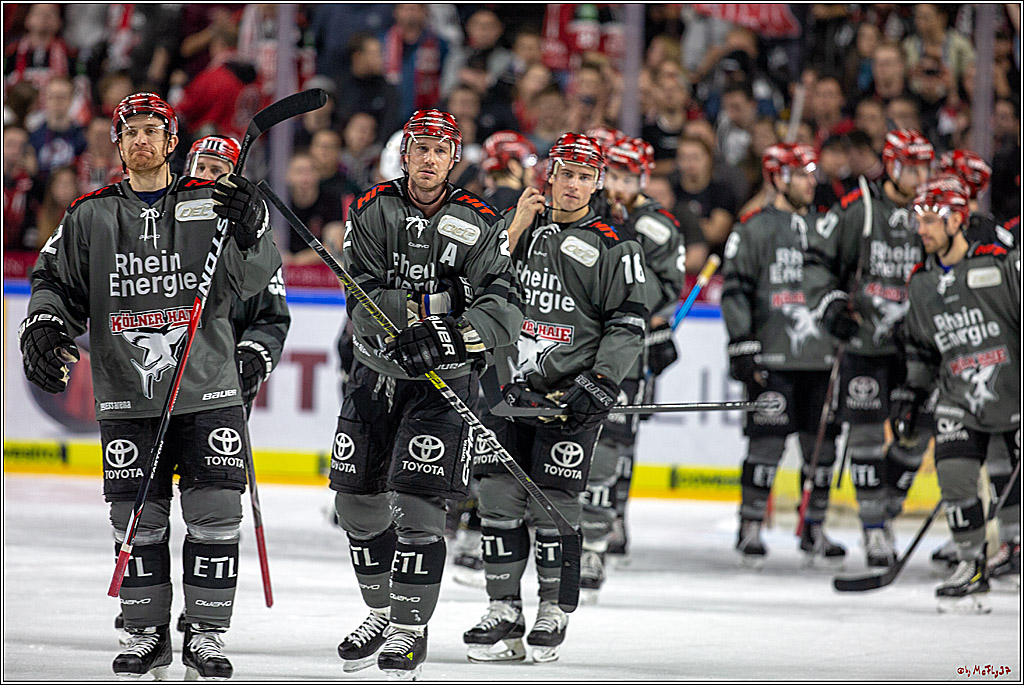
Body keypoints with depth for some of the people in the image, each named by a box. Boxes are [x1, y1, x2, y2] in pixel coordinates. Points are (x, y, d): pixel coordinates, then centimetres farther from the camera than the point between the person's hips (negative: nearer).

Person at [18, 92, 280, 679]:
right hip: (127, 398, 1)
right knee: (138, 522, 2)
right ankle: (147, 636, 14)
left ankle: (207, 636, 7)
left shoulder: (211, 203, 4)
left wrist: (251, 228, -26)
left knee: (215, 519, -3)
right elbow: (57, 282, 12)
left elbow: (253, 279, -6)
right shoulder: (91, 217, 9)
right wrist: (44, 328, -8)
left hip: (208, 392, -1)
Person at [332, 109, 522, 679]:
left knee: (415, 502, -14)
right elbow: (362, 300, -13)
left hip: (443, 381, -4)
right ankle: (383, 611, 29)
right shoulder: (373, 212, -2)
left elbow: (503, 309, -18)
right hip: (376, 374, 4)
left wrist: (451, 338, -33)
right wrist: (427, 304, -26)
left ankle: (411, 627, -3)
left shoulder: (479, 226, -7)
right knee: (358, 500, 10)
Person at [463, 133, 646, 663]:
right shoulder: (519, 225, 12)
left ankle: (552, 610, 9)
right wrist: (514, 231, -3)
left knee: (553, 501, -5)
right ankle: (503, 614, 8)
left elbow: (629, 325, -2)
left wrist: (601, 381, -14)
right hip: (508, 386, 4)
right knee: (499, 496, 1)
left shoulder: (614, 246, 0)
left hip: (571, 393, -4)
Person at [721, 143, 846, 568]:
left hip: (822, 357, 5)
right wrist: (743, 347, -10)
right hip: (773, 358, -5)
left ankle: (814, 530, 15)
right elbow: (734, 291, -3)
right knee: (767, 441, -8)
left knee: (821, 445, 5)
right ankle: (750, 528, 1)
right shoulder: (754, 230, 0)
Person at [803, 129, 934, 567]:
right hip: (864, 341, -3)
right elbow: (815, 260, 1)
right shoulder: (856, 210, -5)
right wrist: (830, 305, -11)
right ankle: (874, 526, 1)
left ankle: (886, 509, 21)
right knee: (866, 432, -5)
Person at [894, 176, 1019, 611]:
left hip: (1015, 393, -4)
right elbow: (921, 348, 20)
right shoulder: (921, 283, 10)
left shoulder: (1001, 264, -10)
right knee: (954, 475, -10)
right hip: (959, 399, 4)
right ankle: (972, 566, 3)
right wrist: (910, 398, 15)